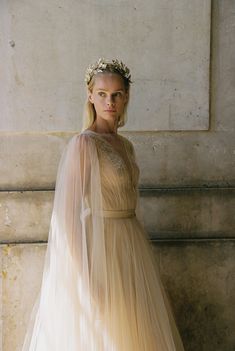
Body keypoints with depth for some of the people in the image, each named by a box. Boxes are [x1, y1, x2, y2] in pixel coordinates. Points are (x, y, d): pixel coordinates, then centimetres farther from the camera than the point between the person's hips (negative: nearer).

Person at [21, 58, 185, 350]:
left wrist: (139, 247, 13)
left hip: (131, 247, 7)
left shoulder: (126, 146, 9)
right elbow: (69, 210, -16)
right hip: (100, 248, -7)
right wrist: (82, 270, -19)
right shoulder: (82, 144, -13)